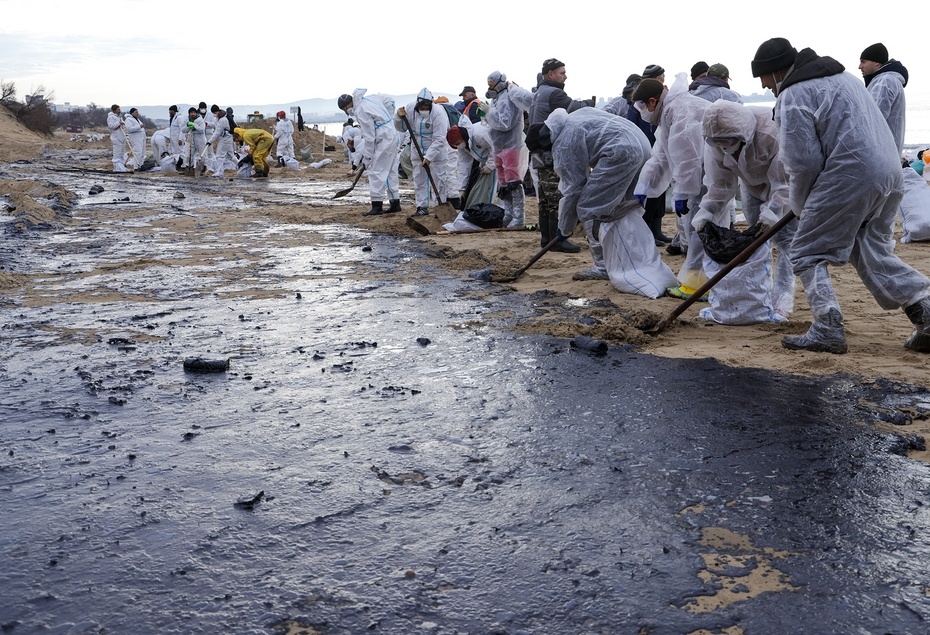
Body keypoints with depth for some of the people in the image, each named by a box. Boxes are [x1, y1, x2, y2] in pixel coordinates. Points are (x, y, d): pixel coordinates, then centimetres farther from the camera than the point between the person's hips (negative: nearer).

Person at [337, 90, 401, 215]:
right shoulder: (372, 97, 7)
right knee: (391, 171, 14)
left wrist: (367, 158, -11)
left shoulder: (361, 111, -18)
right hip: (393, 136, 10)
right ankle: (395, 203, 18)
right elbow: (390, 101, 20)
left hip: (384, 141, -10)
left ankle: (377, 205, -5)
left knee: (376, 172, -6)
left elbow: (369, 137, -18)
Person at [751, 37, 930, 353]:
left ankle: (827, 329, -2)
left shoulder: (794, 95, -7)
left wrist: (800, 203, 7)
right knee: (873, 253, 18)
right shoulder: (840, 75, 23)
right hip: (888, 172, 9)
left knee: (807, 253, 3)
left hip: (850, 177, -9)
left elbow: (802, 161, -12)